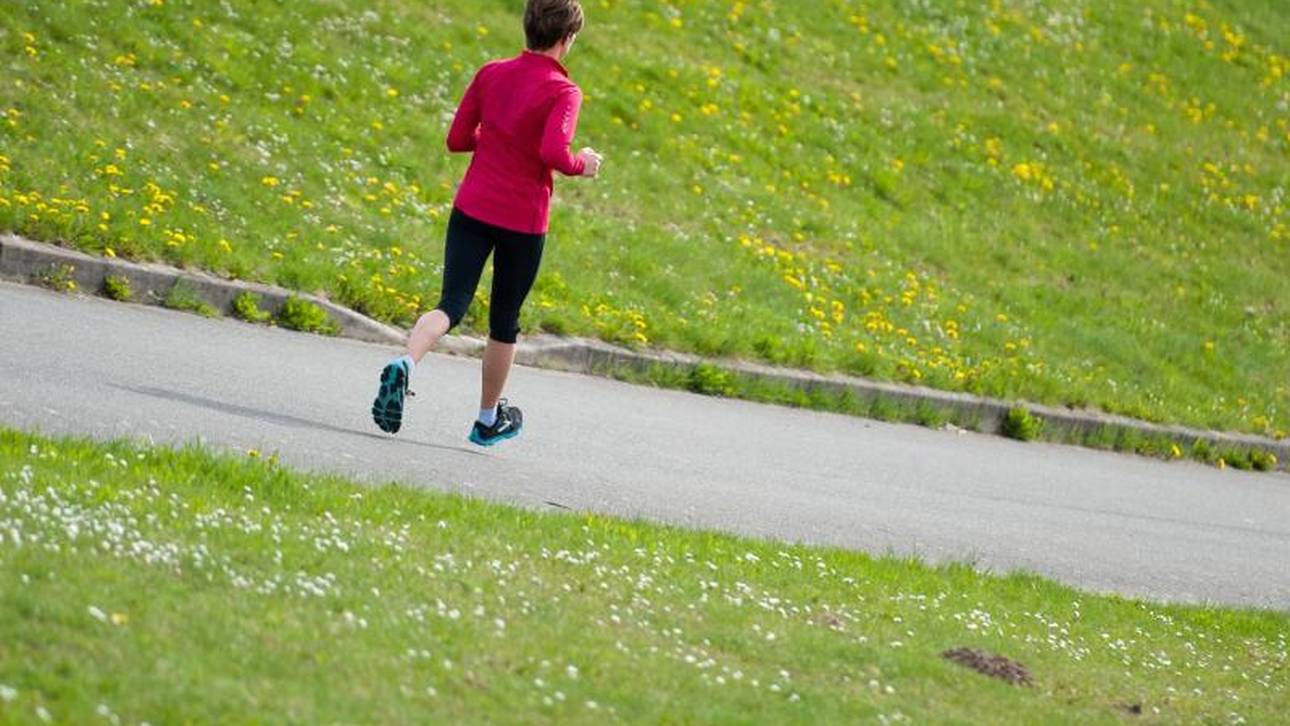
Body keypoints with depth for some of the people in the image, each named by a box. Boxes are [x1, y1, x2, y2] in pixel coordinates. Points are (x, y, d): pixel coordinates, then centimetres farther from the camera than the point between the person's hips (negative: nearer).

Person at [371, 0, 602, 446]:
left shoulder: (491, 74, 4)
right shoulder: (563, 92, -10)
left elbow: (457, 140, 7)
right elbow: (554, 153, -23)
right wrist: (582, 165, -3)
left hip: (472, 208, 3)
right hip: (523, 221, -3)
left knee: (451, 305, -3)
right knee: (504, 322, 14)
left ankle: (405, 364, -33)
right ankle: (489, 419, 28)